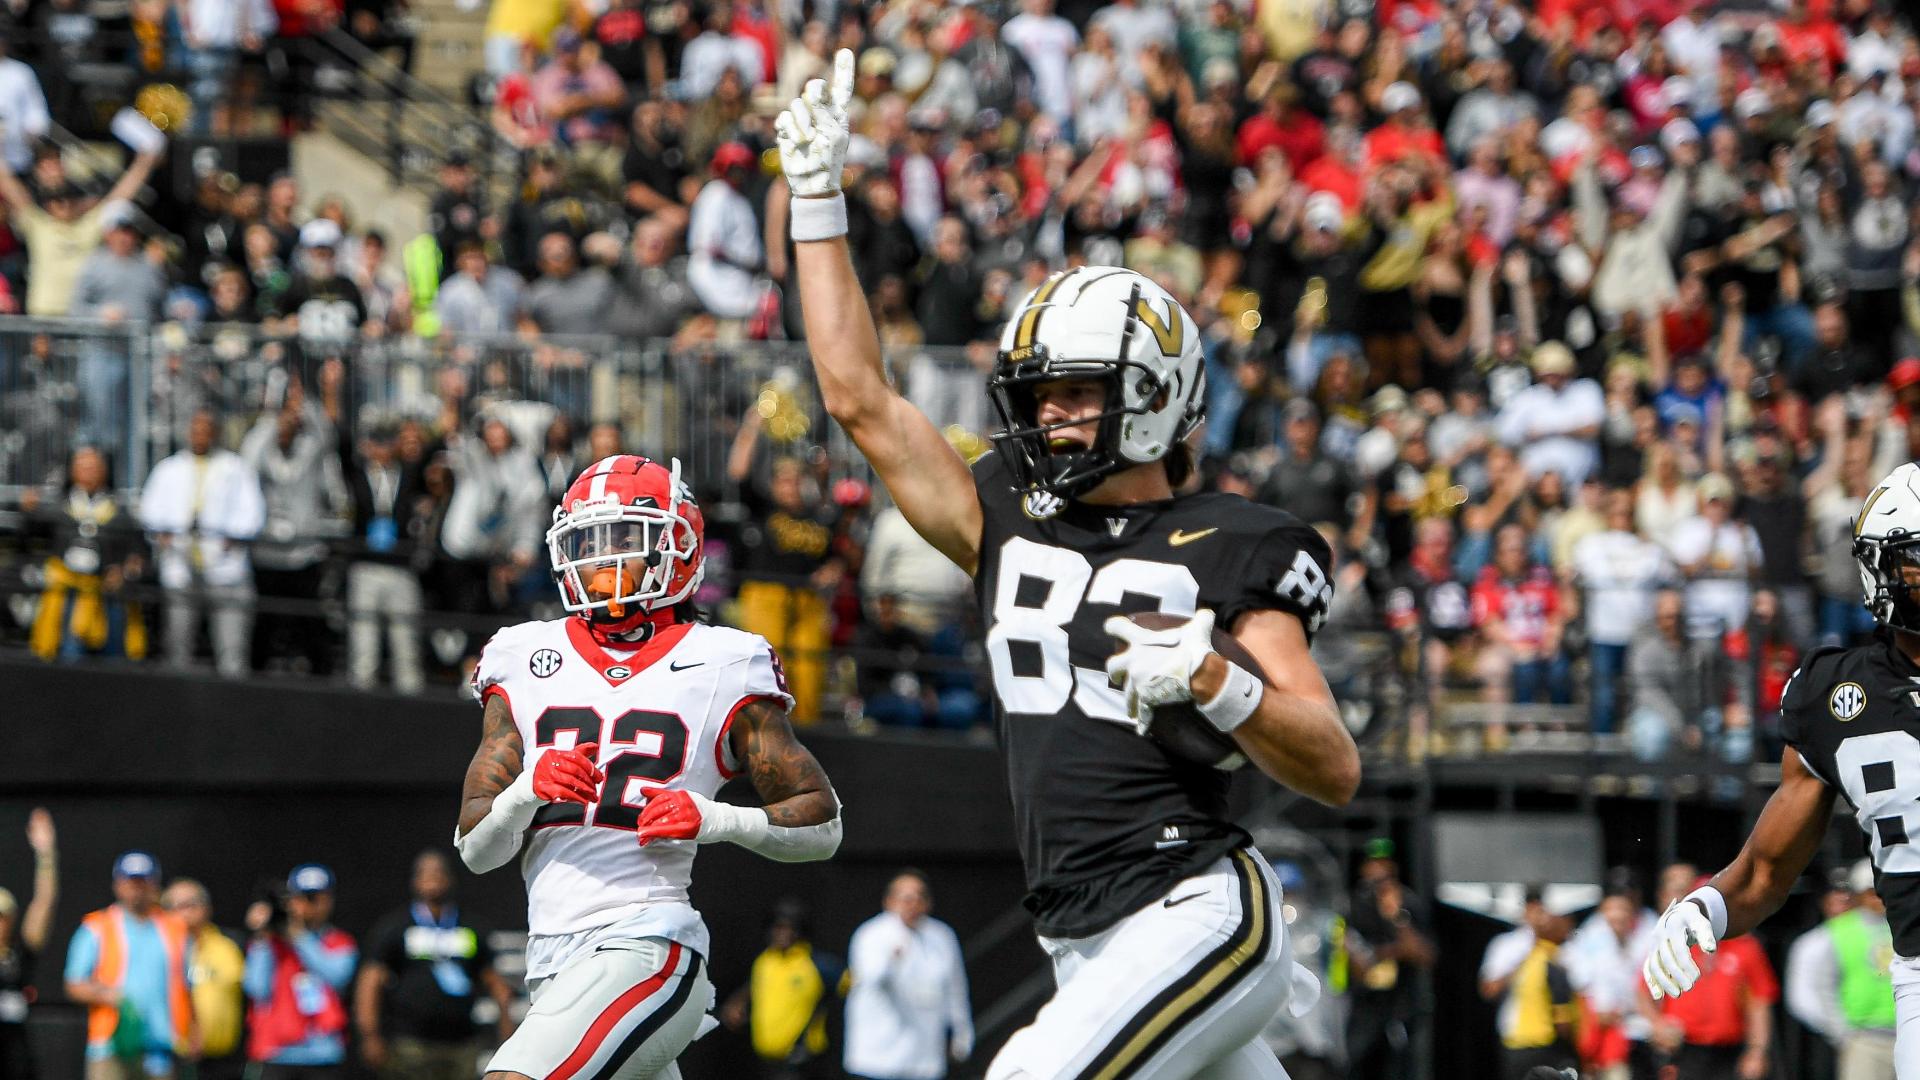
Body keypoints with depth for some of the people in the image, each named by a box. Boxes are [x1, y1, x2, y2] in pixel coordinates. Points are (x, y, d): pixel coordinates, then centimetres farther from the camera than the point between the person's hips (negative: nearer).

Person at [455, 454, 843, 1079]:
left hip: (646, 950, -6)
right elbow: (475, 850, 11)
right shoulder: (527, 665, 14)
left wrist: (716, 819, -12)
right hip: (556, 968, 6)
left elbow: (821, 823, 6)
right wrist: (529, 789, -10)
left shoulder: (721, 669, 3)